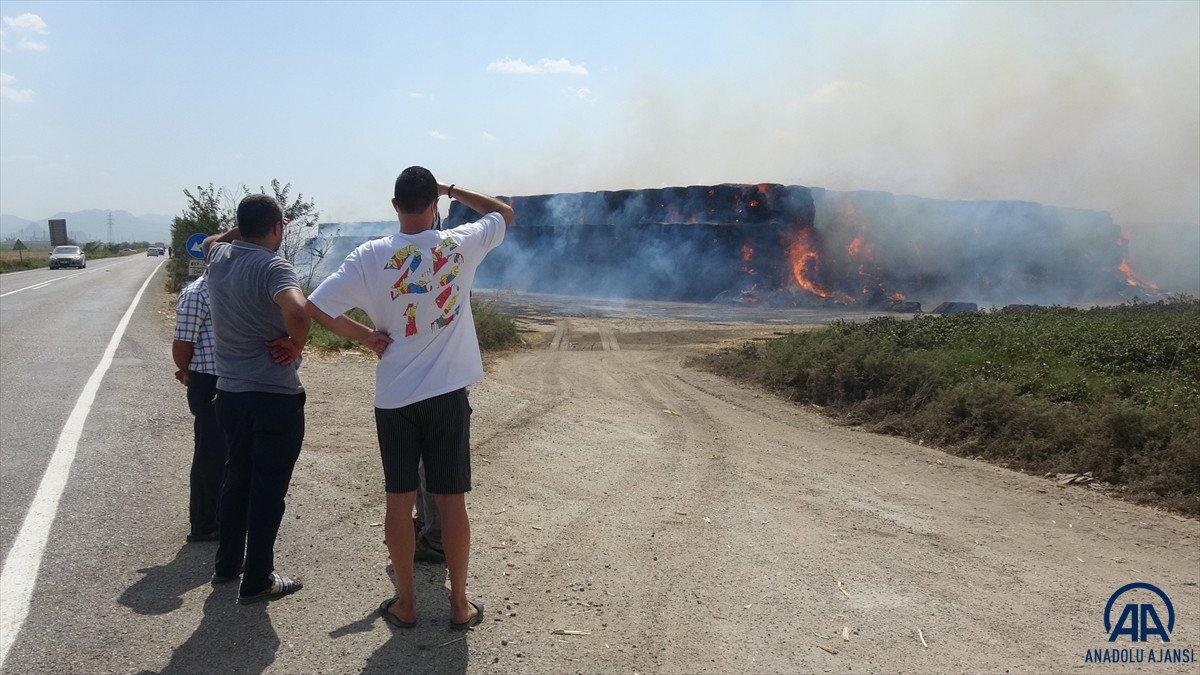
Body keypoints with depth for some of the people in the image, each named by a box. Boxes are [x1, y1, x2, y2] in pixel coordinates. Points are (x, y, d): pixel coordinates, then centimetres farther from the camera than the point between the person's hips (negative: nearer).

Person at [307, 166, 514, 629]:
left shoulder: (371, 256, -8)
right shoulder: (460, 245, -6)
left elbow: (316, 307, -11)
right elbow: (504, 212, 12)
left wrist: (367, 336, 1)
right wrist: (453, 190, 14)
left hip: (393, 397, 0)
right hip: (448, 393, 0)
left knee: (399, 499, 10)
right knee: (451, 499, 7)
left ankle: (405, 604, 21)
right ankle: (459, 604, 18)